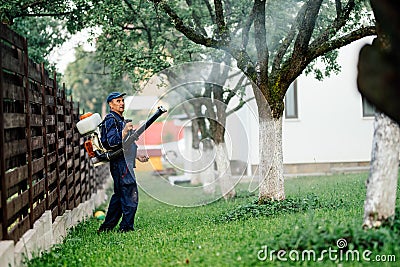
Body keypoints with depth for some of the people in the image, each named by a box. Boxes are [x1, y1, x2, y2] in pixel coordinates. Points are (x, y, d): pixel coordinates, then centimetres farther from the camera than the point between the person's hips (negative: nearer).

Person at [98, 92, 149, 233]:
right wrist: (125, 131, -33)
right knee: (131, 197, -9)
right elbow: (112, 142, -22)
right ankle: (126, 228, -4)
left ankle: (106, 228, 18)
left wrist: (137, 156, 25)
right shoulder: (111, 120, -10)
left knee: (119, 196, 14)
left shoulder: (120, 120, 22)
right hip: (121, 163, -11)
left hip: (125, 162, 11)